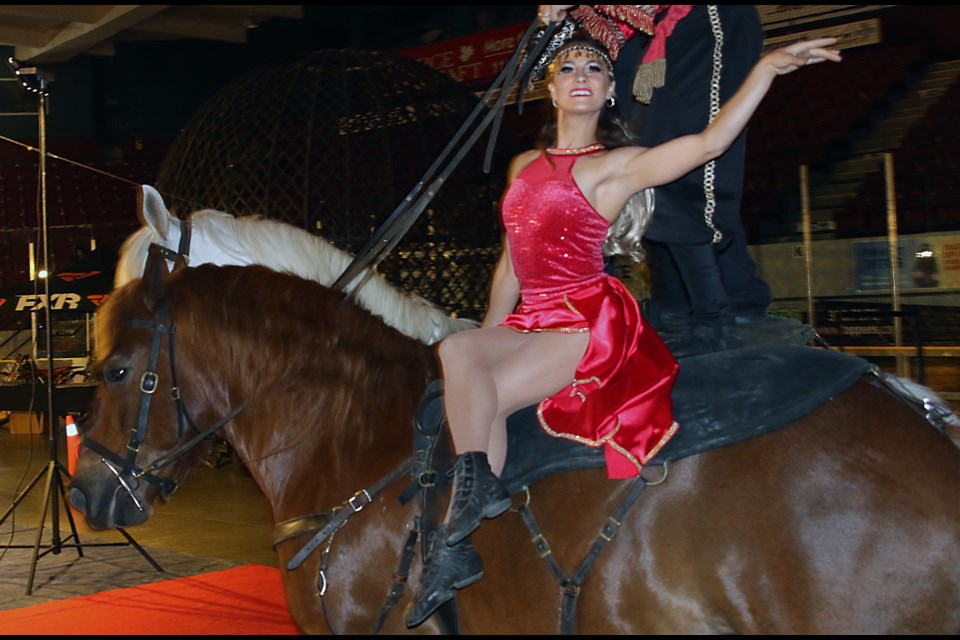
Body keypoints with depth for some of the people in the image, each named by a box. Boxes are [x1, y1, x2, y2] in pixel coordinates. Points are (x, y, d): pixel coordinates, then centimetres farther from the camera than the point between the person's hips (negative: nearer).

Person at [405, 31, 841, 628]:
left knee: (475, 396, -24)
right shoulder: (525, 165, 19)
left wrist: (768, 67, -24)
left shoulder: (616, 166, -2)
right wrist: (488, 337, 18)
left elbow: (709, 142, -17)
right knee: (459, 351, -21)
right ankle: (479, 486, -22)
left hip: (591, 319, -6)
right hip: (531, 322, 6)